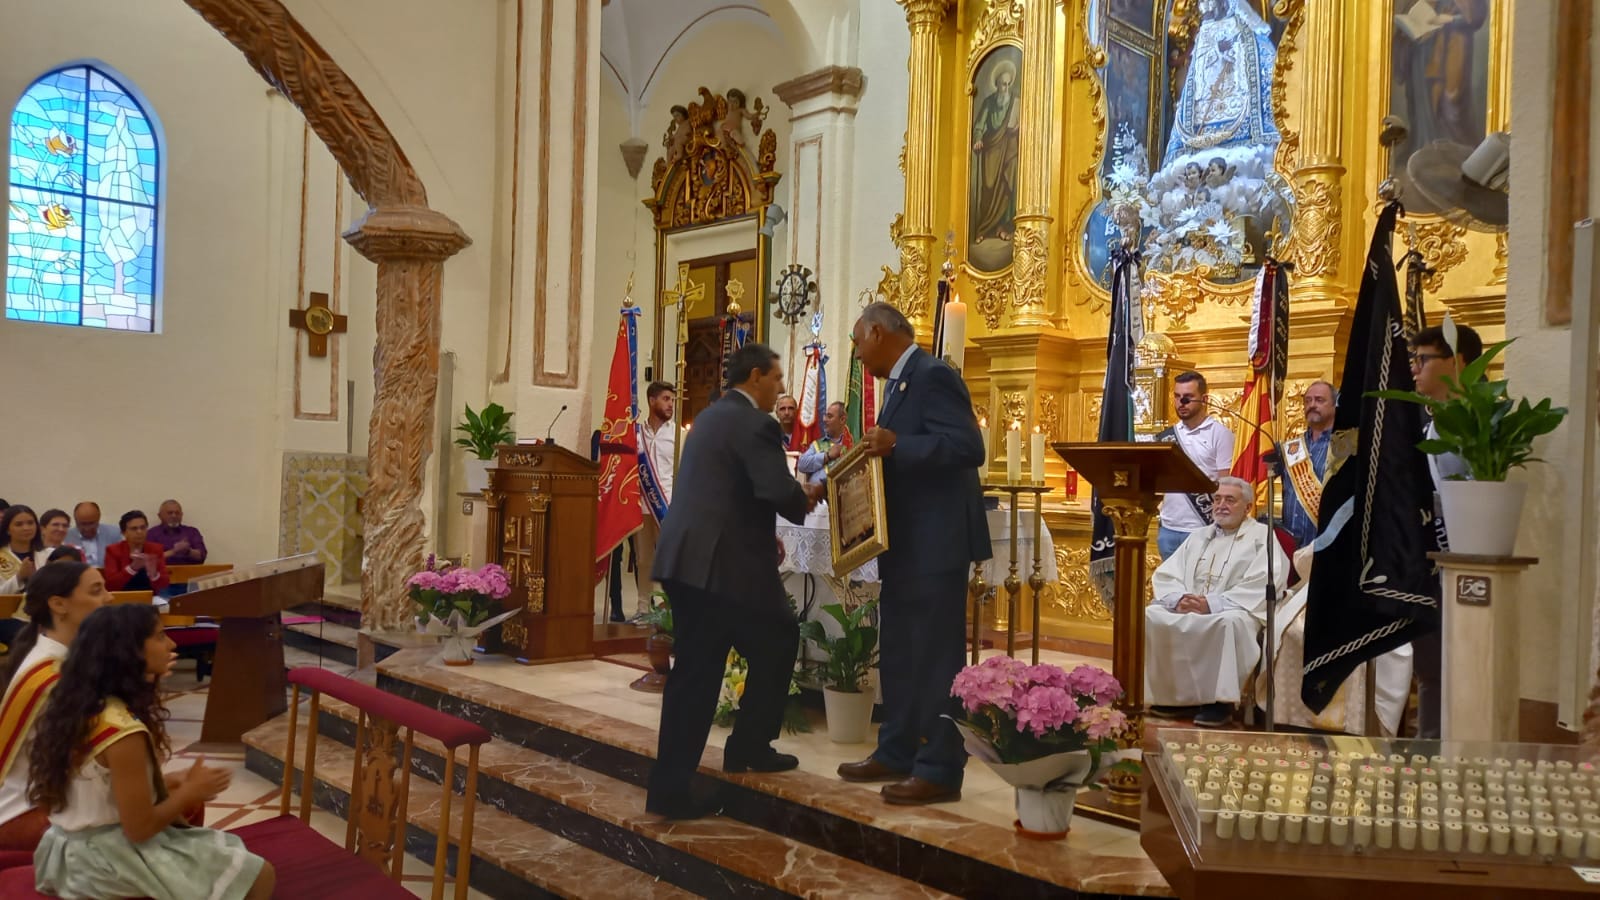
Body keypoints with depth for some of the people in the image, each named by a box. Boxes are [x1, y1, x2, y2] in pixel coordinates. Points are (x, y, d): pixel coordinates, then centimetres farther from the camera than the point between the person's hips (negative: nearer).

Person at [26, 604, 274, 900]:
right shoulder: (123, 732, -27)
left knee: (228, 849, 24)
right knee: (259, 876, -6)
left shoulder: (79, 705, 0)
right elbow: (140, 828, -22)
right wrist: (190, 792, -7)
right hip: (109, 856, -10)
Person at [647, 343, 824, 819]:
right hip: (723, 563, -9)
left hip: (686, 557, 9)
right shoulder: (755, 423, -10)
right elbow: (781, 493, -20)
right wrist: (807, 498, 1)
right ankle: (748, 746, 22)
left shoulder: (711, 416, 20)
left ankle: (670, 786, 11)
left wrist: (764, 534, 23)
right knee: (779, 642, 13)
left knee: (694, 673, 10)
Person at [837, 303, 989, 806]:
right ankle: (896, 754, 26)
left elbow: (968, 447, -24)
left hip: (936, 543, -10)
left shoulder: (932, 375, -15)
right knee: (897, 654, 16)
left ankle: (940, 770, 4)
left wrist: (895, 444, -28)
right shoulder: (898, 383, 15)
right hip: (905, 544, 10)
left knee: (937, 657, -3)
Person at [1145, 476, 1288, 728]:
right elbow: (1165, 575, 13)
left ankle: (1220, 700, -25)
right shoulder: (1198, 536, 22)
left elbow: (1263, 586, -12)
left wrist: (1212, 604, -20)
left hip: (1230, 613, -5)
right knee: (1149, 615, -22)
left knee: (1230, 621, -39)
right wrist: (1178, 599, -11)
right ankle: (1175, 695, -14)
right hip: (1185, 611, 5)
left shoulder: (1263, 537, 5)